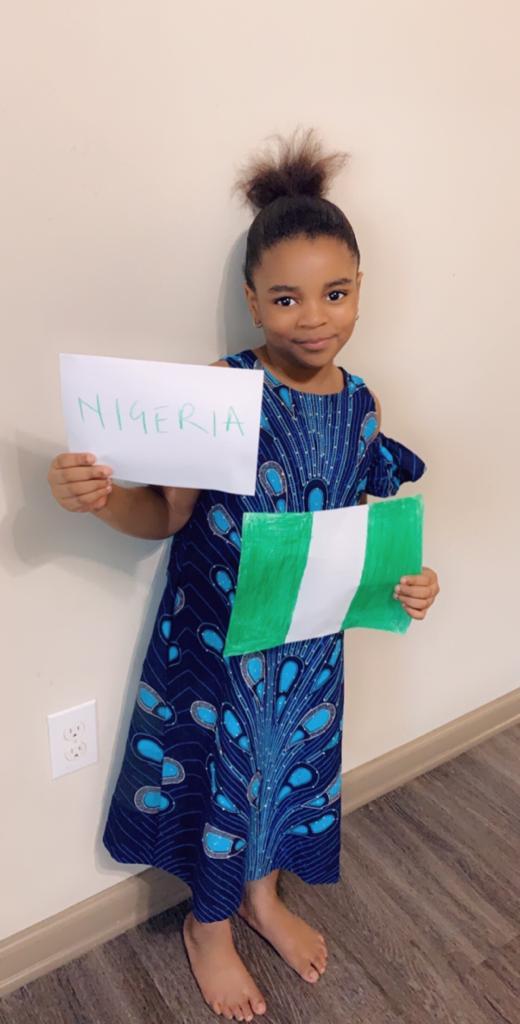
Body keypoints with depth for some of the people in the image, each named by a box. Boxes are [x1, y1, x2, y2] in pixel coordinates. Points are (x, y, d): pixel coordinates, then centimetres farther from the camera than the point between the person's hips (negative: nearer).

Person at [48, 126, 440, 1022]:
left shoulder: (359, 403, -4)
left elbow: (358, 525, 6)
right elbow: (167, 515, -14)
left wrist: (405, 578, -10)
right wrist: (101, 498, -33)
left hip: (308, 641, 5)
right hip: (215, 636, -4)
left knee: (287, 764, 24)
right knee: (219, 768, 16)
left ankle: (263, 893, 56)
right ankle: (209, 925, 48)